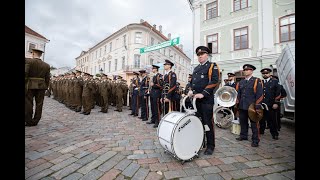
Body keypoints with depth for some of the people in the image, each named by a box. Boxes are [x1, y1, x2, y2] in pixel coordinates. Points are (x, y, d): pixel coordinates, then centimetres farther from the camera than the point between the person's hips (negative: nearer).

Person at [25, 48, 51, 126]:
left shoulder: (28, 61, -4)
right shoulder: (46, 65, 6)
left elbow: (25, 74, -10)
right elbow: (47, 78, 5)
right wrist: (45, 87, 12)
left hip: (30, 86, -2)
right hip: (41, 86, 3)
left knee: (28, 104, 5)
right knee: (39, 104, 6)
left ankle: (29, 121, 10)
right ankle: (35, 121, 12)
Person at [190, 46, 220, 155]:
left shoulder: (212, 66, 1)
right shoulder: (196, 69, 21)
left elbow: (214, 82, -11)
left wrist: (203, 94, -17)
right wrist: (192, 91, 6)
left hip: (207, 100, -6)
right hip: (196, 100, 6)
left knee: (208, 123, 2)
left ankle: (210, 146, 19)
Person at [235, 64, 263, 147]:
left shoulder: (257, 81, -1)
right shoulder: (241, 82, 14)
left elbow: (260, 94, -6)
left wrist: (257, 106, -12)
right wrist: (237, 103, 11)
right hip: (242, 107, 5)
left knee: (254, 124, 4)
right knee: (243, 122, 14)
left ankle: (255, 140, 15)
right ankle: (243, 136, 28)